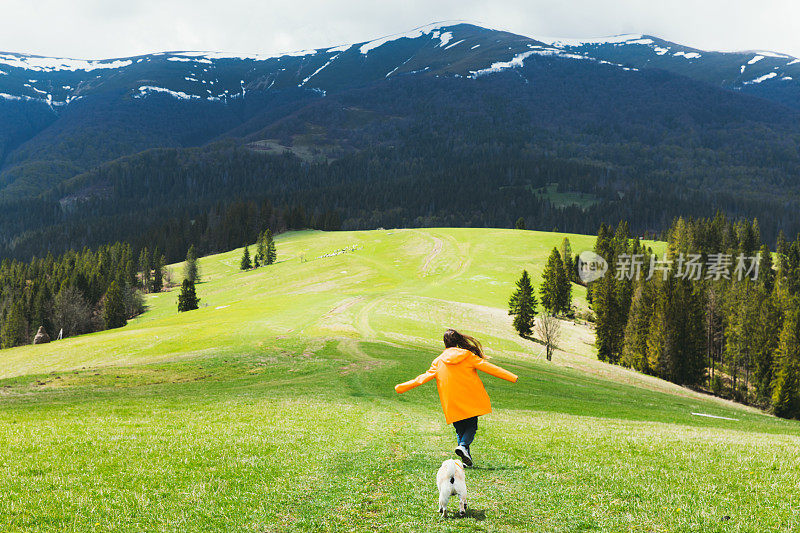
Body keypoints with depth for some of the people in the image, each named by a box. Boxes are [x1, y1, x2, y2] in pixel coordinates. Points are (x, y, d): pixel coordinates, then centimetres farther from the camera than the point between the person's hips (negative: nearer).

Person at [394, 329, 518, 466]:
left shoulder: (439, 361, 6)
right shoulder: (468, 356, 1)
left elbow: (424, 377, 8)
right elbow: (488, 367, -1)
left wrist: (402, 387, 18)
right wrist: (511, 377, 3)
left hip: (452, 403, 2)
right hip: (471, 401, -2)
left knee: (460, 429, 16)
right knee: (471, 426, 9)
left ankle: (465, 453, 1)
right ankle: (463, 446, -20)